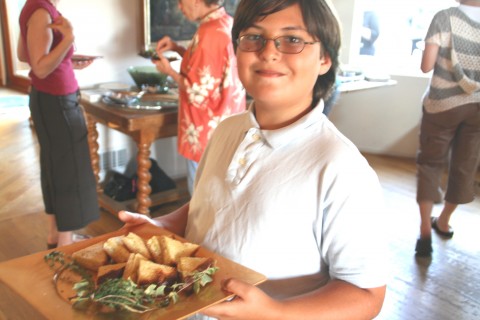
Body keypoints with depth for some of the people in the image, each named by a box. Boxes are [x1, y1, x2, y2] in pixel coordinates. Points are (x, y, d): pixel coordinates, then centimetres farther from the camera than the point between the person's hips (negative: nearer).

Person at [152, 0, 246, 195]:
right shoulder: (228, 23, 6)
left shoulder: (210, 33, -22)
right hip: (225, 126, 9)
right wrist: (178, 49, 10)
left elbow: (198, 93, -21)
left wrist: (169, 71, -6)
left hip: (207, 132, -9)